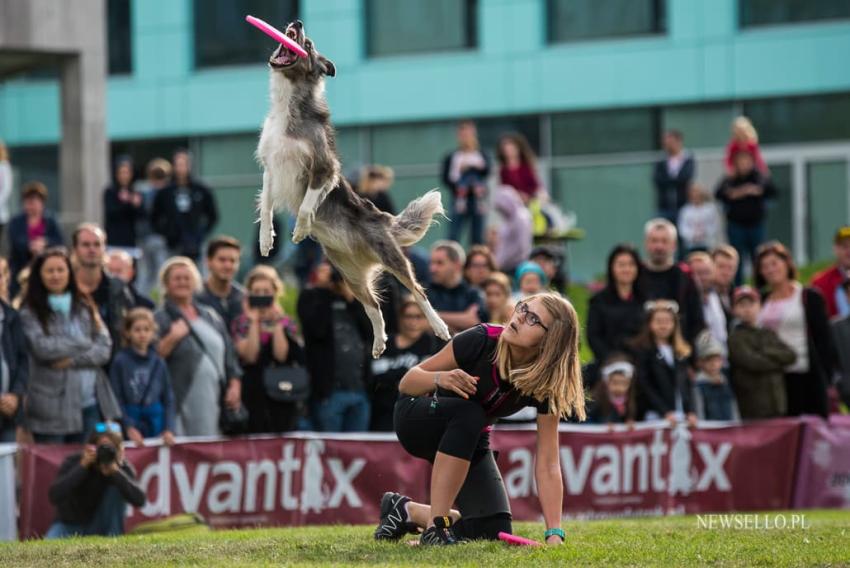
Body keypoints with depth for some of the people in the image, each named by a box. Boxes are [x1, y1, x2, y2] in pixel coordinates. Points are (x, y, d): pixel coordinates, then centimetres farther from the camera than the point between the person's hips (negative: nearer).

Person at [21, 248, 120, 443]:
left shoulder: (85, 308, 12)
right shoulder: (30, 314, 0)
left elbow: (105, 348, 4)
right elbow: (42, 347, -14)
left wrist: (73, 360, -12)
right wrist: (84, 343, -4)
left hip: (89, 404, 4)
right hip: (51, 407, -4)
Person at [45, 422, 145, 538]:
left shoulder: (122, 467, -13)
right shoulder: (73, 462, -16)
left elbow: (139, 500, -28)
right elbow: (54, 497, -31)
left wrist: (115, 471, -36)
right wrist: (82, 466, -35)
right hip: (71, 525, -3)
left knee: (117, 489, -22)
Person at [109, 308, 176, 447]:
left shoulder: (159, 363, 6)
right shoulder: (120, 361, -5)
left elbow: (168, 398, 7)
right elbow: (117, 399, -6)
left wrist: (169, 429, -3)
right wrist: (129, 427, -11)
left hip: (155, 422, 3)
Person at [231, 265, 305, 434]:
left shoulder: (286, 322, 8)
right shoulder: (241, 323, 4)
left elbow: (282, 355, -9)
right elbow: (250, 356, -12)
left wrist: (277, 323, -8)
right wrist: (254, 322, -9)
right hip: (253, 394, -2)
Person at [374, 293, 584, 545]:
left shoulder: (546, 383, -23)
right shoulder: (482, 340, -30)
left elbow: (548, 463, -22)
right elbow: (406, 382, -21)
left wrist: (554, 534, -30)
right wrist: (440, 379, -44)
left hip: (469, 441, 4)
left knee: (494, 532, -12)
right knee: (468, 413, -37)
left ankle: (409, 510, 14)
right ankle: (436, 525, -30)